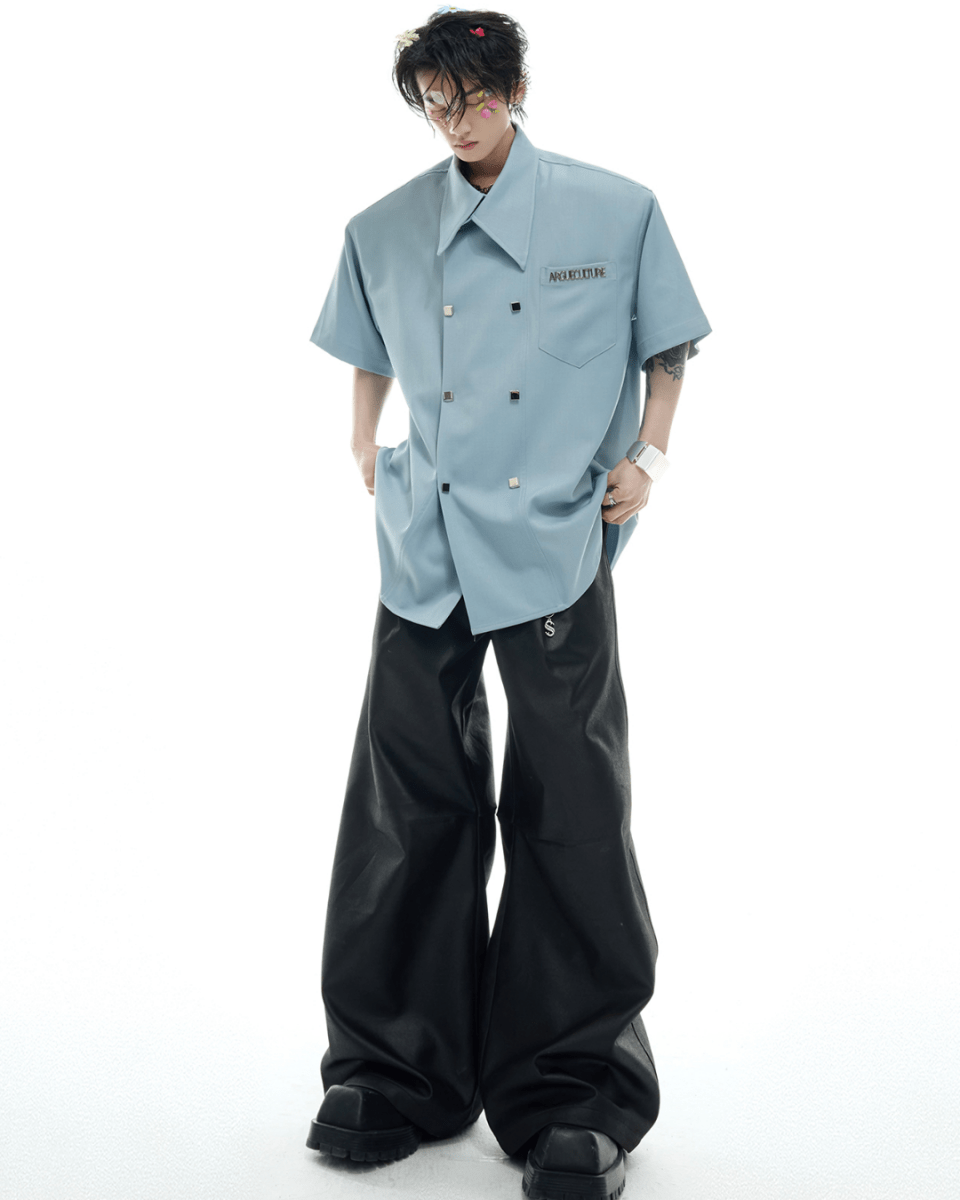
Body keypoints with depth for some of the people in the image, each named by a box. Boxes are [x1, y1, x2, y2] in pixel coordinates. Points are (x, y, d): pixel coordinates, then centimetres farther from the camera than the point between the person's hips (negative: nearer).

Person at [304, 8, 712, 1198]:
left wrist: (646, 454, -3)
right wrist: (366, 451, 11)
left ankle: (573, 1090, 13)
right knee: (413, 808, 6)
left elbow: (667, 349, 11)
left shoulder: (616, 211, 3)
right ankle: (397, 1067, 21)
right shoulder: (384, 232, 9)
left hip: (557, 545, -2)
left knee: (567, 817, 0)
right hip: (422, 550, 3)